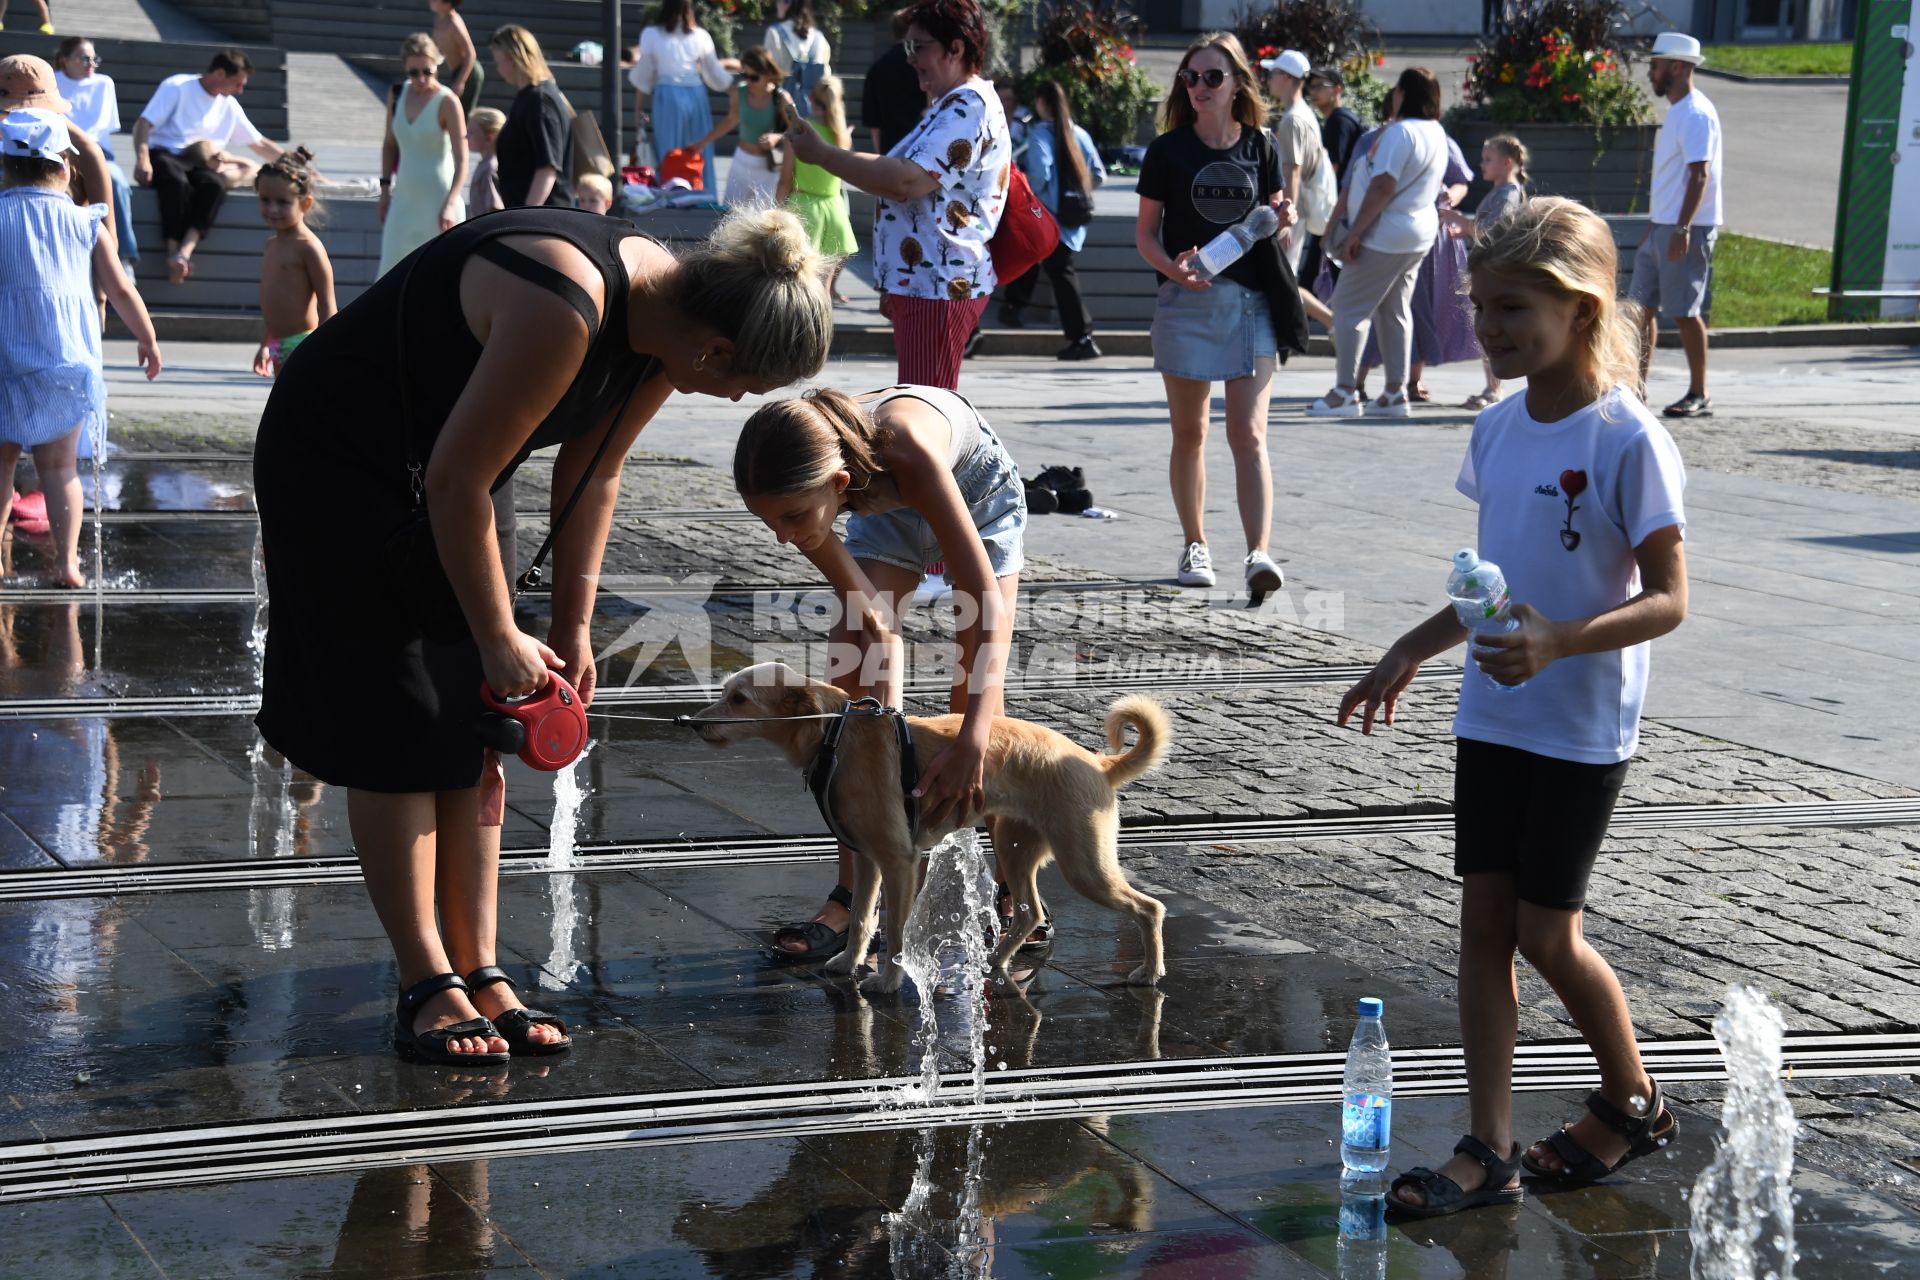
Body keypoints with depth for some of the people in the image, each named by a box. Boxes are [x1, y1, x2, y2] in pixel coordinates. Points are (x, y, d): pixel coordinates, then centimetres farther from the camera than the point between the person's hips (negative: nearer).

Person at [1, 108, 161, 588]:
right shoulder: (85, 223, -1)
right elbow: (122, 290, 4)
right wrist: (148, 339, 19)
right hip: (68, 361, 1)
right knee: (60, 466, 9)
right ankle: (66, 562, 3)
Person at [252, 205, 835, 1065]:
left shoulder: (667, 312, -9)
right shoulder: (565, 312, -36)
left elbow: (591, 472, 4)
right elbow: (458, 479, -29)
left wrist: (573, 625, 4)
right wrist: (498, 637, -19)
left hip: (434, 474, 8)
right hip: (334, 465, -8)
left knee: (470, 730, 4)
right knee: (399, 729, -8)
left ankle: (480, 972, 8)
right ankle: (428, 987, -2)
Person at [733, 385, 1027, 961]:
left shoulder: (909, 452, -47)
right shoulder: (801, 477, -33)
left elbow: (987, 600, -47)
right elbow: (872, 621, -23)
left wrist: (970, 745, -55)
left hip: (978, 487, -3)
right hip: (890, 506, 4)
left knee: (977, 691, -9)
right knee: (853, 677, -10)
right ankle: (852, 895, -7)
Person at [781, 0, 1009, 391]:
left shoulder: (970, 107, -15)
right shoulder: (955, 106, 20)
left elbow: (907, 182, -27)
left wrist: (822, 153, -20)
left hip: (938, 288, -11)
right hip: (922, 283, 11)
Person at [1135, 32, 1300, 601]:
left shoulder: (1261, 147, 6)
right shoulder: (1168, 150, 1)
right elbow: (1145, 232, 2)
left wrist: (1284, 220, -7)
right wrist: (1171, 266, -18)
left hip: (1250, 301, 0)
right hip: (1186, 300, 0)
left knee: (1249, 435, -8)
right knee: (1189, 433, 9)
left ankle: (1258, 554, -16)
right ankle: (1195, 546, 22)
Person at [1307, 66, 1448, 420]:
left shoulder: (1400, 132, -18)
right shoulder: (1437, 133, 12)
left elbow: (1382, 187, -23)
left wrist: (1354, 232, -19)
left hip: (1386, 237, -10)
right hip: (1419, 234, 10)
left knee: (1349, 307, -4)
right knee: (1396, 311, 13)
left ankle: (1345, 392, -7)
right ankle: (1396, 394, 13)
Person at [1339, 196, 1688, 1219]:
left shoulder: (1627, 441, -17)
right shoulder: (1499, 428, 5)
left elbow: (1667, 600, -18)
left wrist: (1558, 642, -32)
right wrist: (1411, 654, 19)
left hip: (1583, 730, -7)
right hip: (1491, 716, 7)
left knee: (1547, 935, 1)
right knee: (1484, 922, 5)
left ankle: (1633, 1105, 26)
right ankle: (1488, 1152, 11)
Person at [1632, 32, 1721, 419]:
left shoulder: (1696, 114, -15)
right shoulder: (1677, 111, 16)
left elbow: (1699, 176, -22)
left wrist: (1682, 229, -27)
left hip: (1687, 228, -10)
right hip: (1663, 227, 10)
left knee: (1685, 311, -5)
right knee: (1642, 305, 9)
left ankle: (1699, 395, 2)